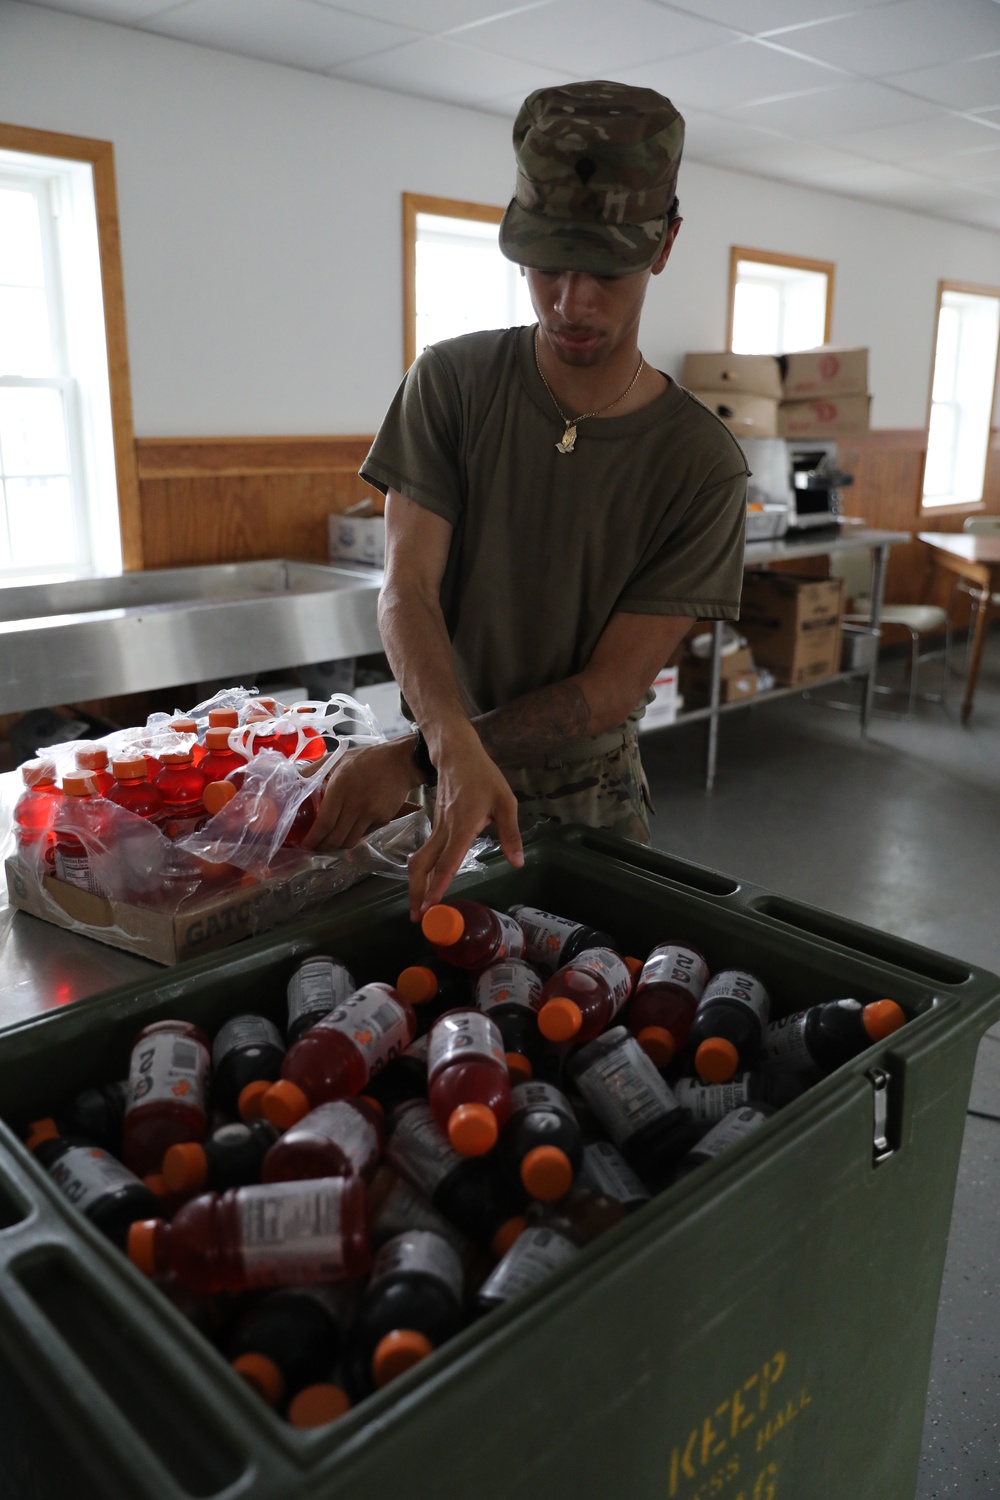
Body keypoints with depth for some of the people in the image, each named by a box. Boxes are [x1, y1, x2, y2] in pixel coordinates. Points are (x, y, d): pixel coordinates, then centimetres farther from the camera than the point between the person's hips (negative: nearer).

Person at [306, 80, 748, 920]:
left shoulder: (703, 464, -15)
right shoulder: (452, 383, -9)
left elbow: (612, 687, -18)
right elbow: (407, 590, -16)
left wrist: (412, 757, -27)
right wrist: (456, 747, -36)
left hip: (589, 797, 0)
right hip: (444, 777, 1)